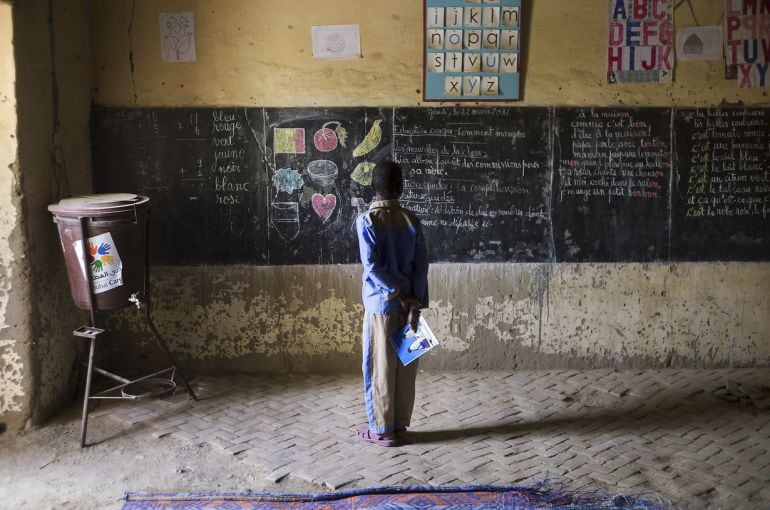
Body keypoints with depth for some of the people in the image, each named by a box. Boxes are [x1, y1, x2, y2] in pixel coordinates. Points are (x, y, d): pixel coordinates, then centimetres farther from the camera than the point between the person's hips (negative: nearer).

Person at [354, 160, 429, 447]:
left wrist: (398, 294, -9)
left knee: (380, 366, 4)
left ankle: (382, 429, 11)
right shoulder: (411, 219, 3)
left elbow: (371, 265, -16)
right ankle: (400, 423, 21)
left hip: (381, 303, -4)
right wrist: (416, 302, -5)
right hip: (408, 302, 4)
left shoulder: (366, 220, -8)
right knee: (405, 365, 11)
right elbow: (421, 263, -4)